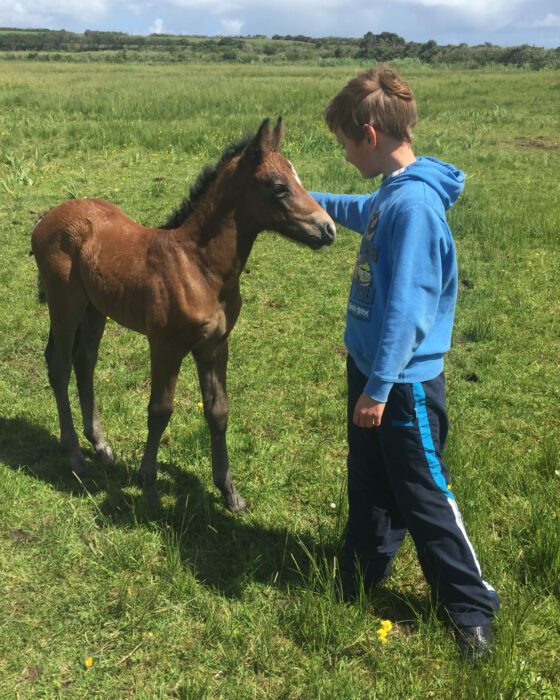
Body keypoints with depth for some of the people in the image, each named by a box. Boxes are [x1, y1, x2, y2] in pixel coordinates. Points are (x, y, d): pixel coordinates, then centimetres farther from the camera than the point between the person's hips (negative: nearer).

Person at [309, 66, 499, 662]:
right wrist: (314, 200, 40)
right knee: (369, 484, 22)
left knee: (423, 498, 6)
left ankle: (472, 609, 25)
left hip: (404, 383, -9)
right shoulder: (391, 194, 4)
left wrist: (379, 388, -22)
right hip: (371, 368, 9)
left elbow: (405, 308, -26)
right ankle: (361, 575, 43)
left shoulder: (414, 203, -25)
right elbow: (364, 213, 30)